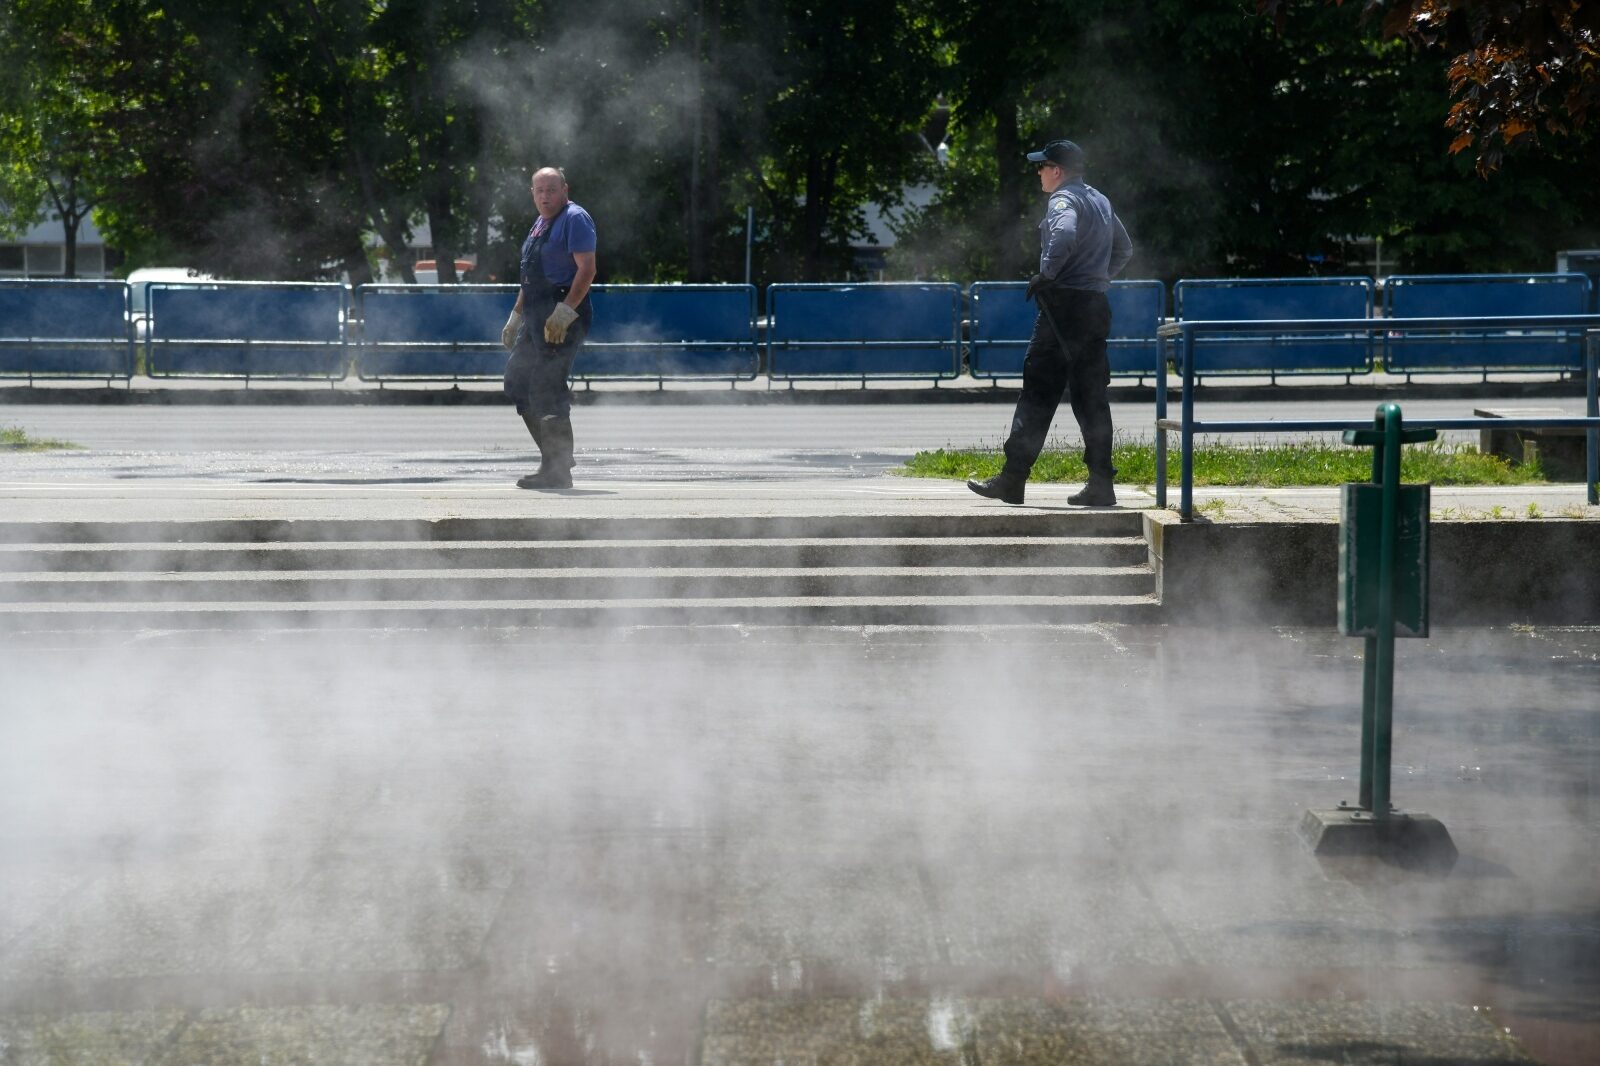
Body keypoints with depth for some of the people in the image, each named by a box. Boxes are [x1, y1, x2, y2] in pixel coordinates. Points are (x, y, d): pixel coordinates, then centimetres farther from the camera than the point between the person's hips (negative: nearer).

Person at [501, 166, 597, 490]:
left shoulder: (575, 219, -9)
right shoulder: (540, 223, 20)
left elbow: (587, 269, -18)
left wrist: (563, 312, -25)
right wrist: (515, 317, 26)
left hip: (562, 318, -10)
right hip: (536, 317, 10)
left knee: (546, 389, -12)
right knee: (516, 379, 12)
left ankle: (558, 471, -7)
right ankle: (553, 458, 16)